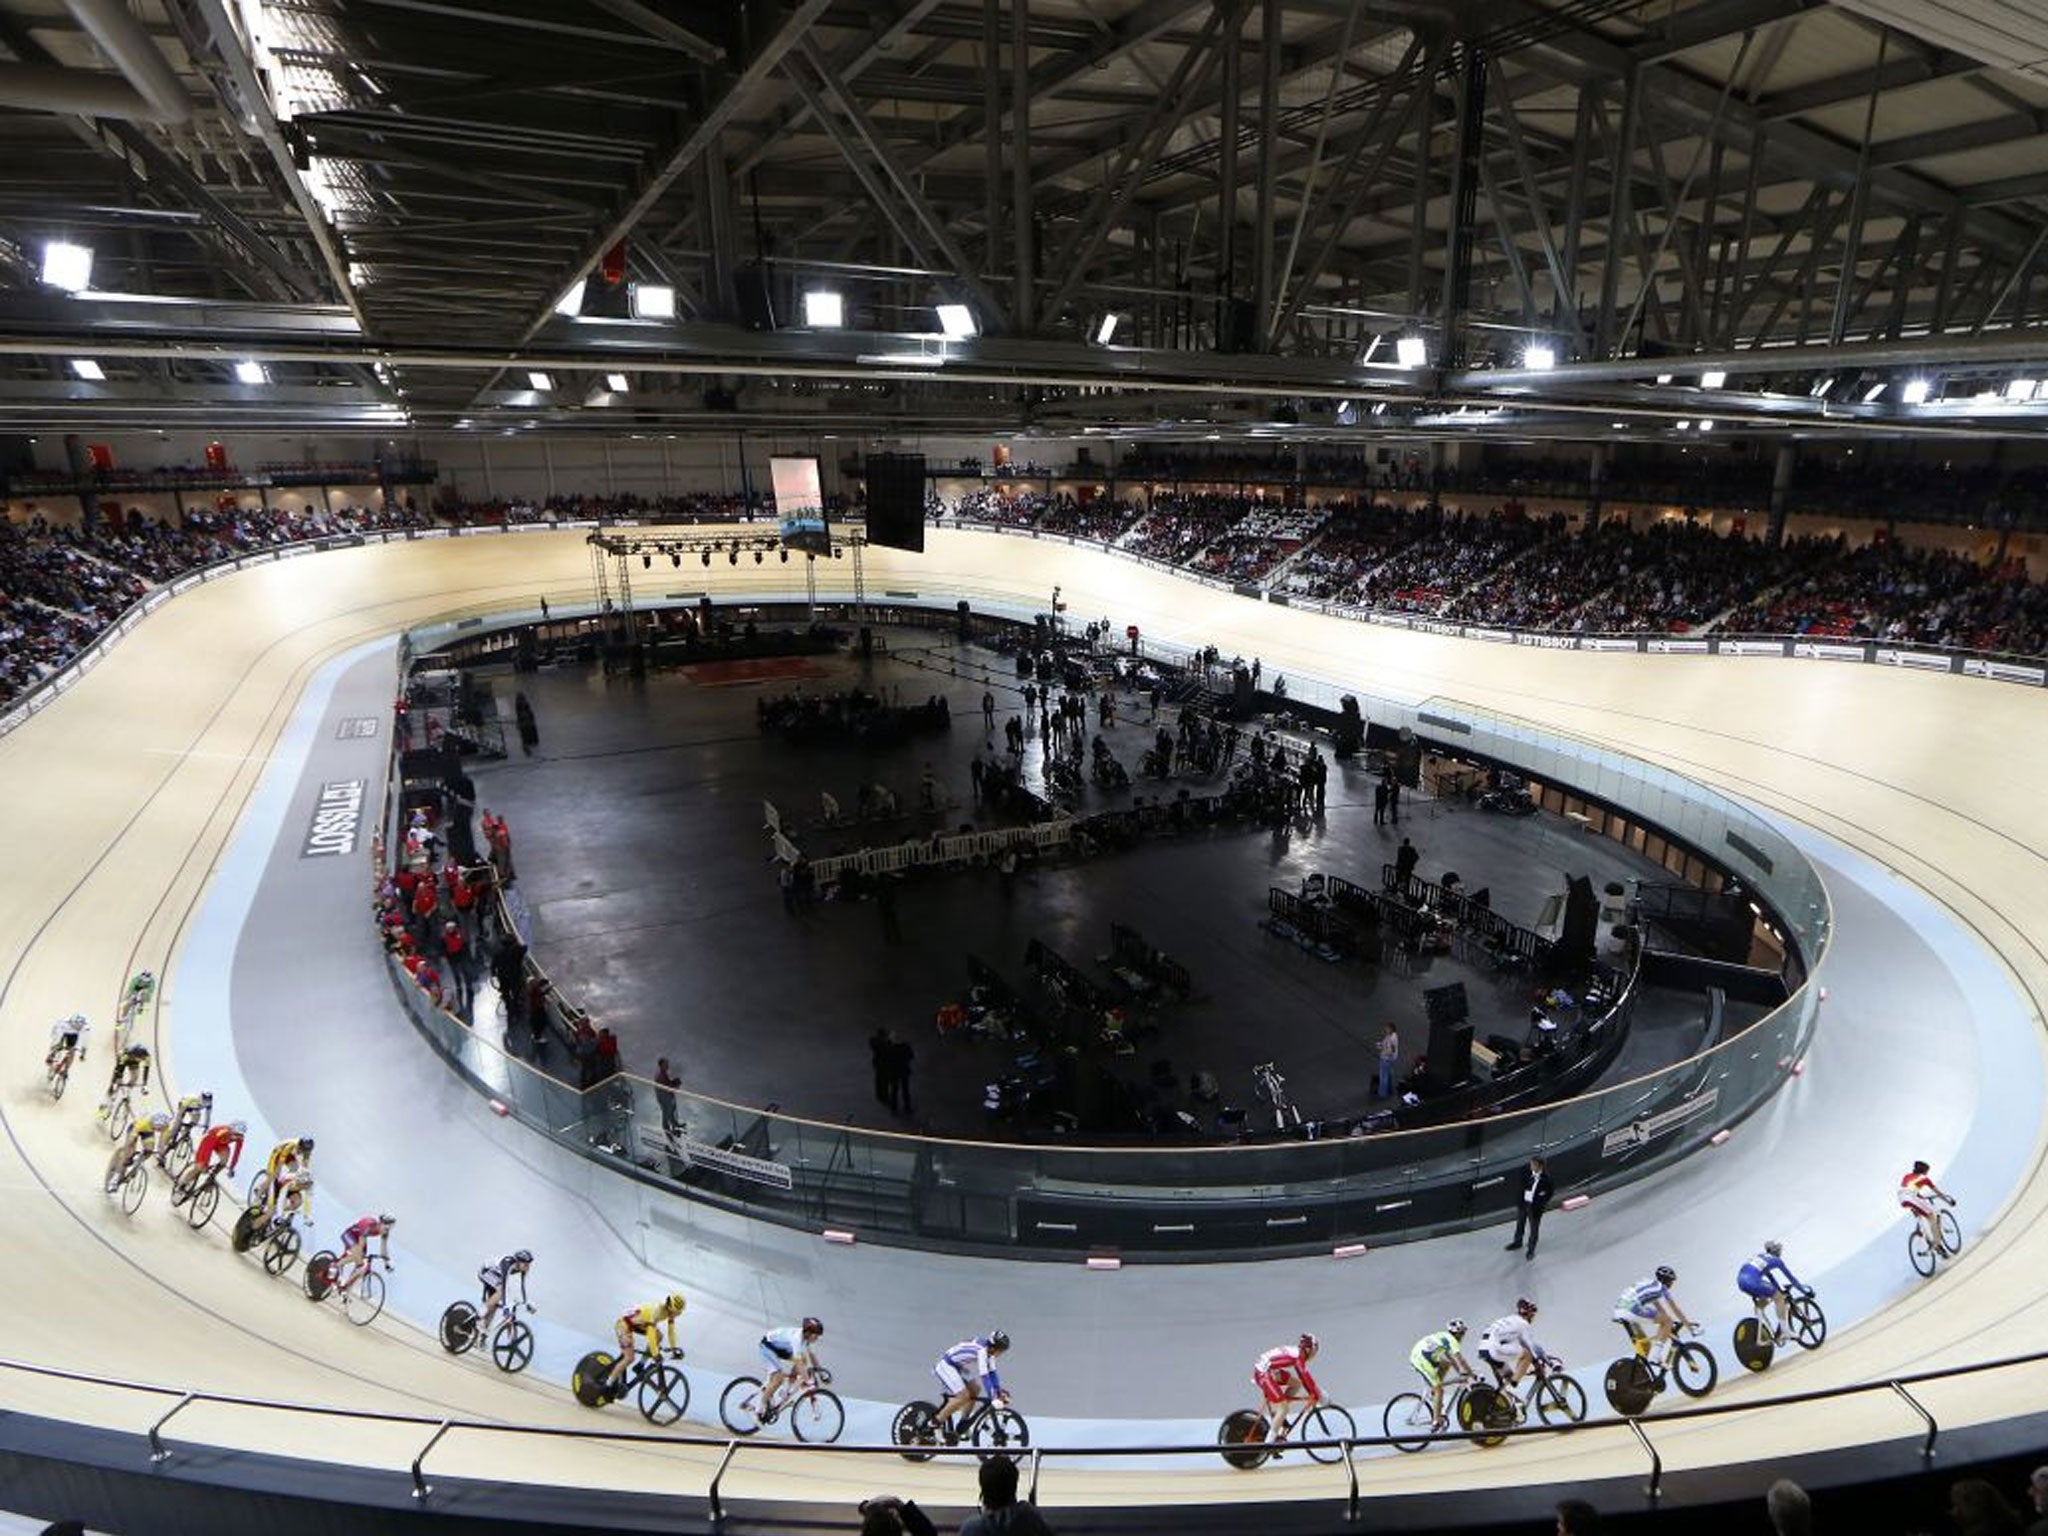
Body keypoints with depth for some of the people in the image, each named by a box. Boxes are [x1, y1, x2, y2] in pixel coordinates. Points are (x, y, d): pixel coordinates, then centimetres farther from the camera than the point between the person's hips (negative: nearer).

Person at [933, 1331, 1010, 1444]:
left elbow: (992, 1372, 8)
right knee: (963, 1396, -18)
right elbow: (984, 1376, -30)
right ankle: (937, 1423, -5)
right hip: (945, 1366, -10)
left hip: (956, 1366, 10)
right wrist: (994, 1398, -28)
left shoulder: (988, 1350, 0)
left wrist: (999, 1392, 3)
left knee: (975, 1390, 7)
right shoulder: (981, 1350, -28)